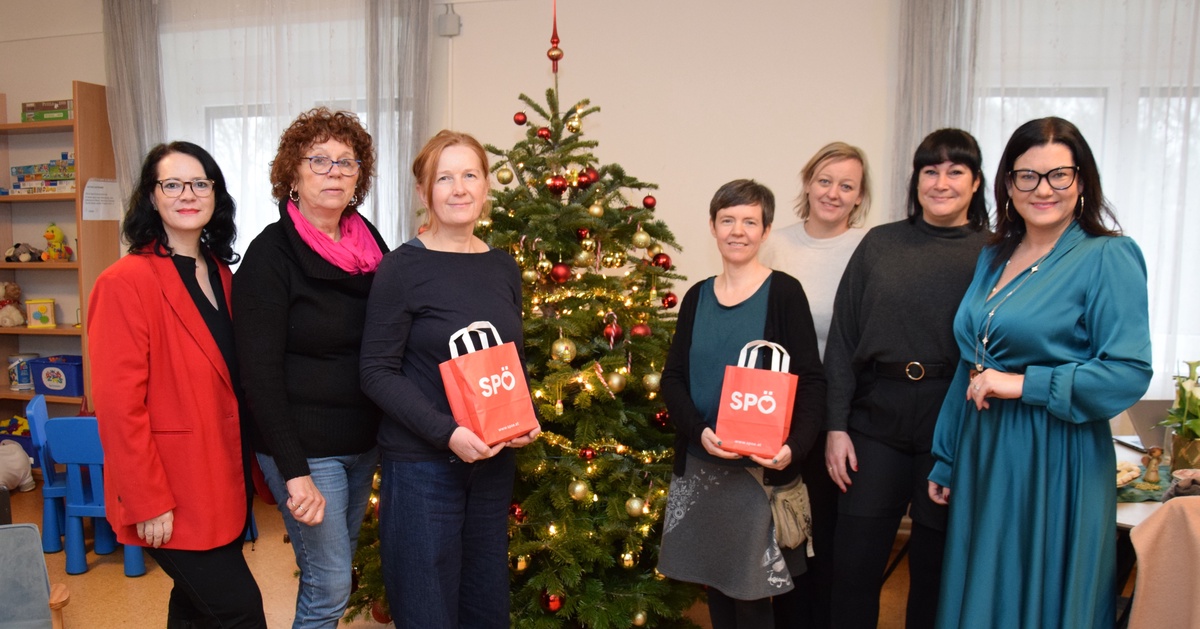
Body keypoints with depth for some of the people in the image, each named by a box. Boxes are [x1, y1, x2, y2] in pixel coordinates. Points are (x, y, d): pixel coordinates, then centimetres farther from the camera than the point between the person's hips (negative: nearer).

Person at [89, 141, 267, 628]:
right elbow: (119, 405, -17)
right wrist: (148, 503, -16)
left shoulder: (219, 272, 8)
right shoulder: (125, 282, -15)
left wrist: (247, 466, 12)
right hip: (171, 493, -7)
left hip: (223, 476, 7)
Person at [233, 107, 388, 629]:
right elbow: (260, 372, -16)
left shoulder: (369, 243, 4)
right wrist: (294, 472, -20)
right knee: (330, 584, 1)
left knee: (338, 564, 19)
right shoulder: (272, 254, -13)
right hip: (306, 447, -6)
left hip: (363, 442, 6)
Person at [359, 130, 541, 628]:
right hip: (421, 462, -5)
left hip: (494, 460, 5)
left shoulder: (504, 268, 6)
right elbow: (378, 372, -12)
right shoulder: (402, 267, -10)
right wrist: (447, 432, -21)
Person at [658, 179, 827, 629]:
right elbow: (673, 377, 4)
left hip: (761, 468, -4)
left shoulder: (784, 292, -5)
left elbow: (811, 381, -8)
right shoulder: (697, 297, 6)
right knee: (714, 582, 15)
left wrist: (794, 447, -23)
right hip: (700, 465, 4)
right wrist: (699, 429, -14)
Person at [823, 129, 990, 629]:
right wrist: (835, 426, -2)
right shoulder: (879, 244, 5)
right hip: (876, 418, 1)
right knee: (853, 562, 5)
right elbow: (842, 339, 3)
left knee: (933, 564, 13)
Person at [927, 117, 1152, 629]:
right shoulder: (993, 257, 10)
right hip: (984, 455, 6)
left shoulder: (1108, 258, -8)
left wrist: (1023, 384, -21)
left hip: (1055, 462, -6)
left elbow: (1130, 372, -16)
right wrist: (946, 461, 15)